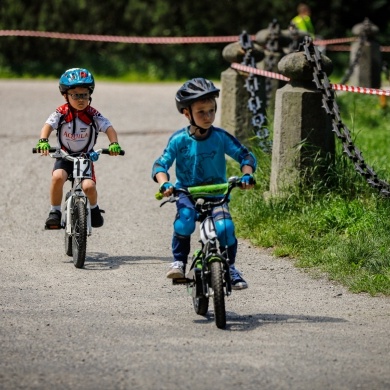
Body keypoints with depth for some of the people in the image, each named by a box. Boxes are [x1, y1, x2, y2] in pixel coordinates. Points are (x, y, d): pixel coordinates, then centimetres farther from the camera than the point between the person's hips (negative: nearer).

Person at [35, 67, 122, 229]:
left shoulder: (93, 115, -8)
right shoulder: (61, 113, -9)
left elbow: (109, 128, -14)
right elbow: (48, 125, -22)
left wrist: (114, 143, -35)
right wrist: (43, 141, -42)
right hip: (64, 157, 0)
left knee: (89, 186, -21)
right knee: (58, 177, -31)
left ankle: (93, 208, 15)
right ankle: (55, 211, -12)